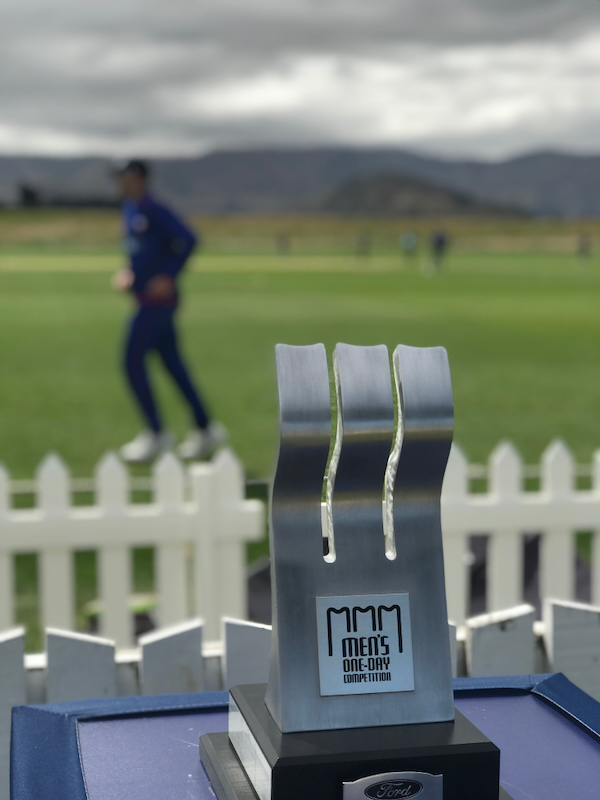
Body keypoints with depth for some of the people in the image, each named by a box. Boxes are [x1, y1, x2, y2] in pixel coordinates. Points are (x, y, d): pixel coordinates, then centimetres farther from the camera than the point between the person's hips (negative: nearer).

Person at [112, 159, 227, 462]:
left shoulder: (154, 210, -15)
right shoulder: (129, 210, 14)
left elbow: (187, 240, -22)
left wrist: (168, 276, -22)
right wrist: (129, 273, 12)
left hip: (158, 299, -9)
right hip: (146, 299, 9)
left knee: (133, 361, -7)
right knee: (172, 362, 12)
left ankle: (156, 434, 1)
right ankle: (205, 429, 19)